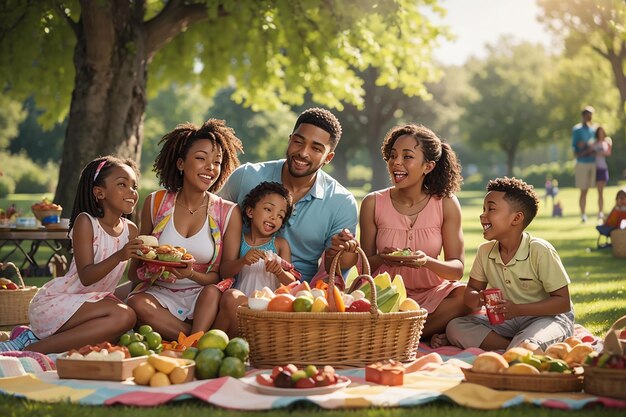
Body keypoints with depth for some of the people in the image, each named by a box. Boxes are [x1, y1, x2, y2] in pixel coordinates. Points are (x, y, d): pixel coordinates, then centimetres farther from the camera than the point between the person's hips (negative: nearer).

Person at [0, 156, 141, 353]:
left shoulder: (131, 230, 8)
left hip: (89, 303, 7)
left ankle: (35, 337, -6)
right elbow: (86, 276, -21)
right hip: (53, 303, -7)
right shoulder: (85, 222, -11)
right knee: (123, 316, -29)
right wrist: (119, 256, -33)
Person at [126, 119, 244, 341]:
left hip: (204, 299, -2)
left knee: (213, 293, -34)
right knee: (137, 303, -31)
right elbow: (135, 270, 11)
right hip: (162, 294, 2)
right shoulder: (155, 203, 3)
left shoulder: (229, 213, -2)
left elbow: (228, 274, -3)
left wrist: (192, 274, -22)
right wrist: (149, 270, -14)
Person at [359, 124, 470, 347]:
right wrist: (382, 259, -21)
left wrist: (427, 262, -27)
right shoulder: (373, 203, -3)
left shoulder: (446, 205, -4)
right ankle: (429, 333, -14)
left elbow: (457, 268, -6)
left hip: (430, 293, 1)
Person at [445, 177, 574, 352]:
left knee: (524, 347, -41)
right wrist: (479, 299, -17)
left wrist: (517, 309, -26)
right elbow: (471, 291, 10)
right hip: (507, 320, 7)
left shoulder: (540, 251, -16)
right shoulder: (485, 251, 1)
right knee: (454, 327, -15)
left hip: (547, 317, -7)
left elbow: (563, 302, -15)